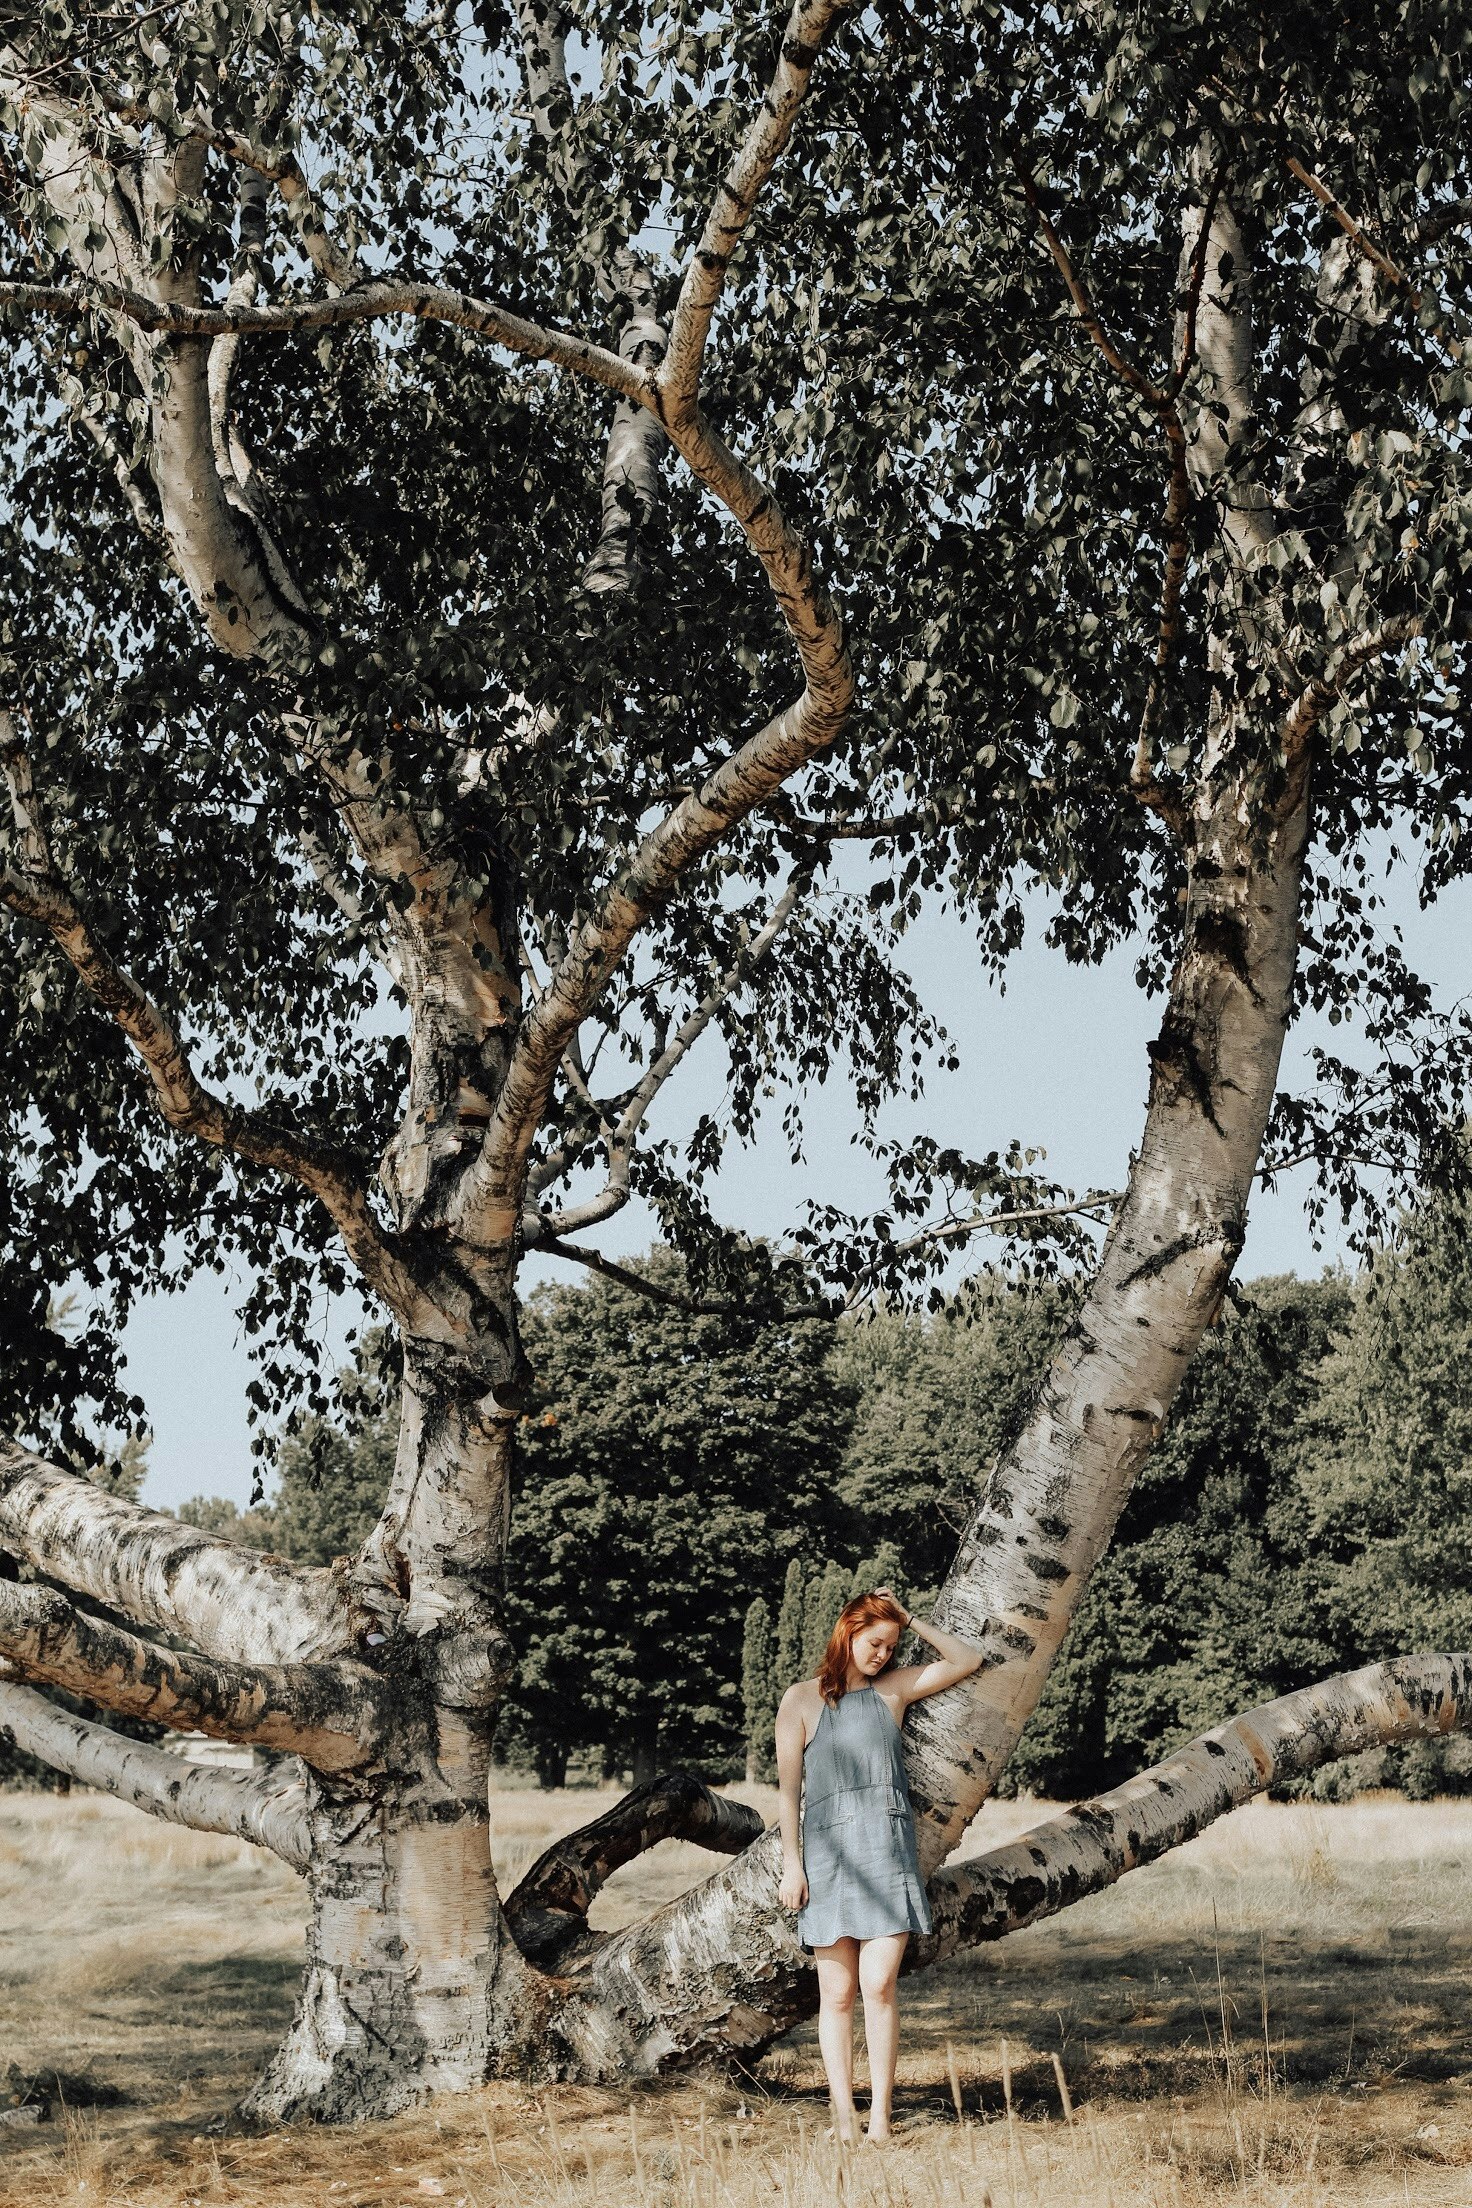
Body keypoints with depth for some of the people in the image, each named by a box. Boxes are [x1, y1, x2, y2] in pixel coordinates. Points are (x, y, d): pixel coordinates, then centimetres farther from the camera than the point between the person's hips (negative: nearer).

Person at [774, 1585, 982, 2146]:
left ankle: (880, 2117, -4)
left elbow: (969, 1661, 12)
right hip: (828, 1852, -1)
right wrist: (792, 1862, -3)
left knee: (879, 1986, -8)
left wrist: (910, 1619, 6)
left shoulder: (896, 1689, 10)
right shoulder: (802, 1700, 4)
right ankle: (842, 2118, 4)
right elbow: (789, 1785, 3)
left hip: (889, 1852, 1)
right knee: (837, 1995, 1)